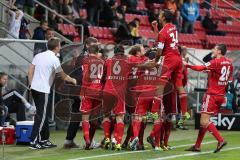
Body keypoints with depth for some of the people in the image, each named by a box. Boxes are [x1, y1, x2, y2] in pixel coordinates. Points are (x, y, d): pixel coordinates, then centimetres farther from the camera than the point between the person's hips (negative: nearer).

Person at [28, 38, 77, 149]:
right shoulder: (54, 59, -9)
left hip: (34, 88, 8)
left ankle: (44, 140, 22)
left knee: (42, 115, 16)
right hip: (43, 90, -8)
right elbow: (63, 76, 1)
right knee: (40, 116, -4)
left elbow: (30, 72, 10)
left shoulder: (39, 56, 11)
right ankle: (34, 142, -7)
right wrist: (73, 80, 18)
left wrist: (32, 84, 16)